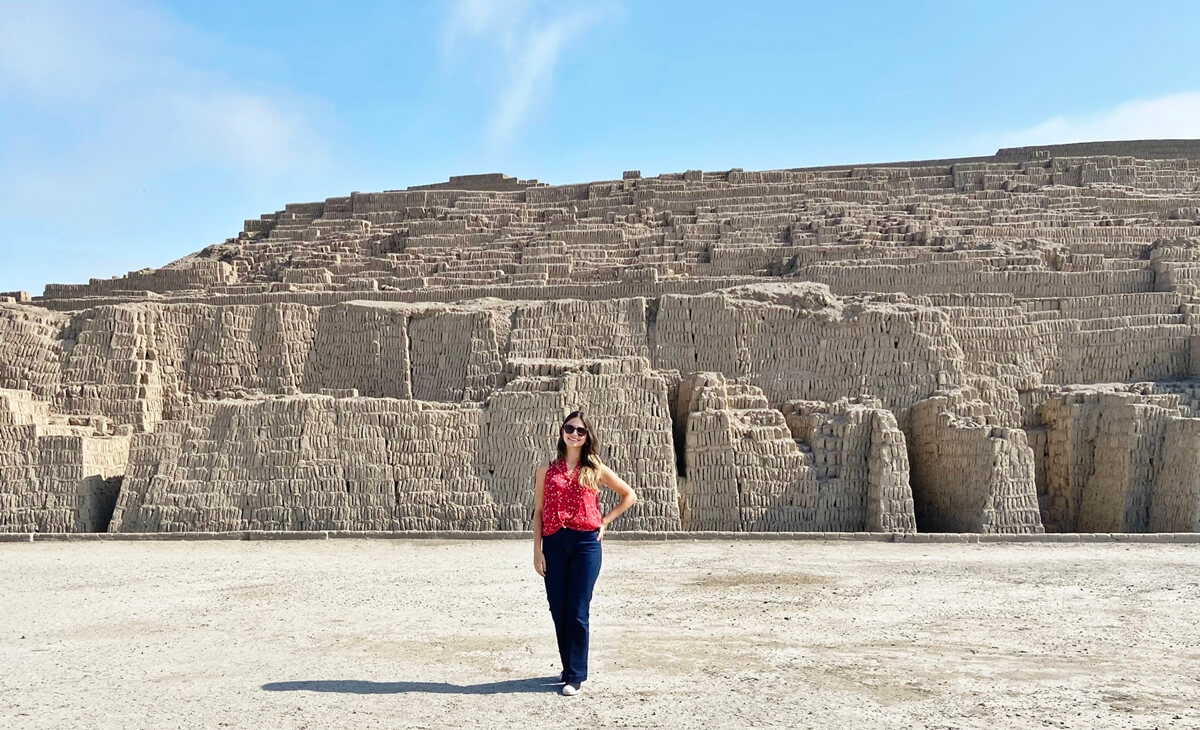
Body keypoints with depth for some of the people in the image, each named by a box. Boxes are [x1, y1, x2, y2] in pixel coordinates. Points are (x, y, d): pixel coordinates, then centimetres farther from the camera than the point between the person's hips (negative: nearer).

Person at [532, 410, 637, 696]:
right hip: (554, 544, 2)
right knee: (558, 611, 6)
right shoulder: (547, 469, 9)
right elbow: (538, 511, 7)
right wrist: (537, 551, 0)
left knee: (577, 613, -4)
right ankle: (569, 668, 24)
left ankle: (575, 676, 4)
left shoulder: (596, 470, 7)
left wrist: (605, 522, 7)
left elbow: (629, 495, 16)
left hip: (586, 543, -2)